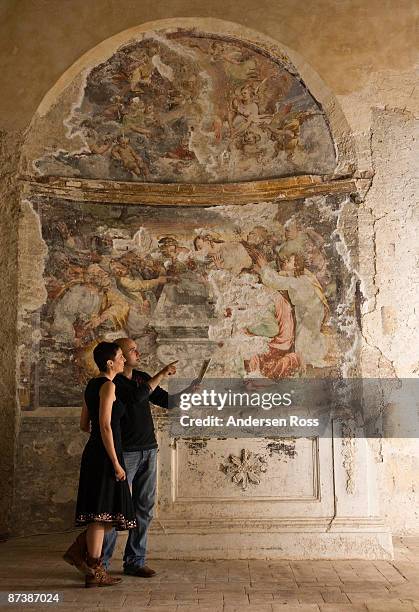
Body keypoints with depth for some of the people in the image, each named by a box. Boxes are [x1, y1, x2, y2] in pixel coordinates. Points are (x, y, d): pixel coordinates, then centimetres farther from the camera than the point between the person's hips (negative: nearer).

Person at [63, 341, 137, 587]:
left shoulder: (92, 385, 13)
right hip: (105, 455, -9)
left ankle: (78, 551, 18)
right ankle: (95, 572, 9)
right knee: (102, 513, 0)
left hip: (94, 453, 9)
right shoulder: (108, 385, -14)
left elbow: (84, 424, 17)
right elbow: (105, 426, -20)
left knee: (109, 511, 17)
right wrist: (116, 463, -18)